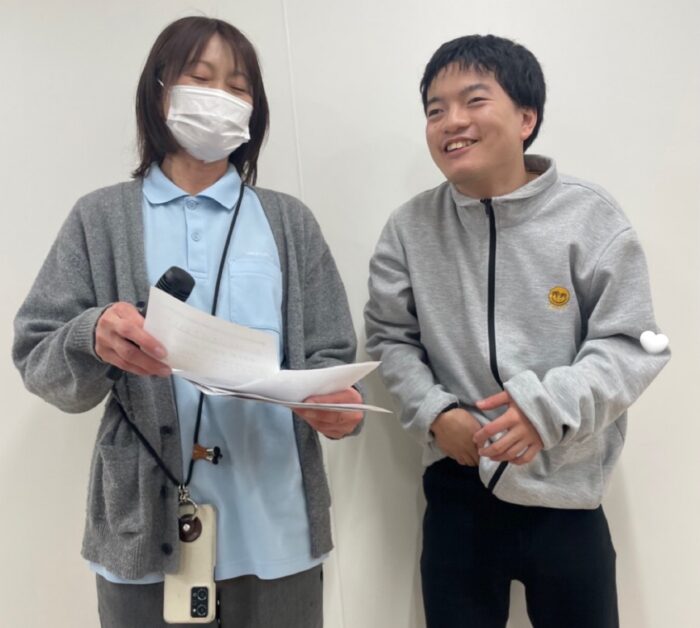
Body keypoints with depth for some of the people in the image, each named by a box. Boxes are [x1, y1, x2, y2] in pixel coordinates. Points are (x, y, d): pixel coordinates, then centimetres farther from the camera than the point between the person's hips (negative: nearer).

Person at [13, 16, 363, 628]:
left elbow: (329, 355, 4)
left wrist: (336, 403, -18)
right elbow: (37, 361, 1)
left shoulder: (289, 221, 7)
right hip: (143, 529, 0)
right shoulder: (101, 218, 3)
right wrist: (91, 337, -21)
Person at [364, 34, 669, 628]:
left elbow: (631, 344, -8)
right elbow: (391, 338, 5)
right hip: (456, 491, 2)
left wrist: (550, 406, -22)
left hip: (565, 495, -1)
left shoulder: (589, 216, -10)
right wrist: (434, 413, -10)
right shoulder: (410, 228, -2)